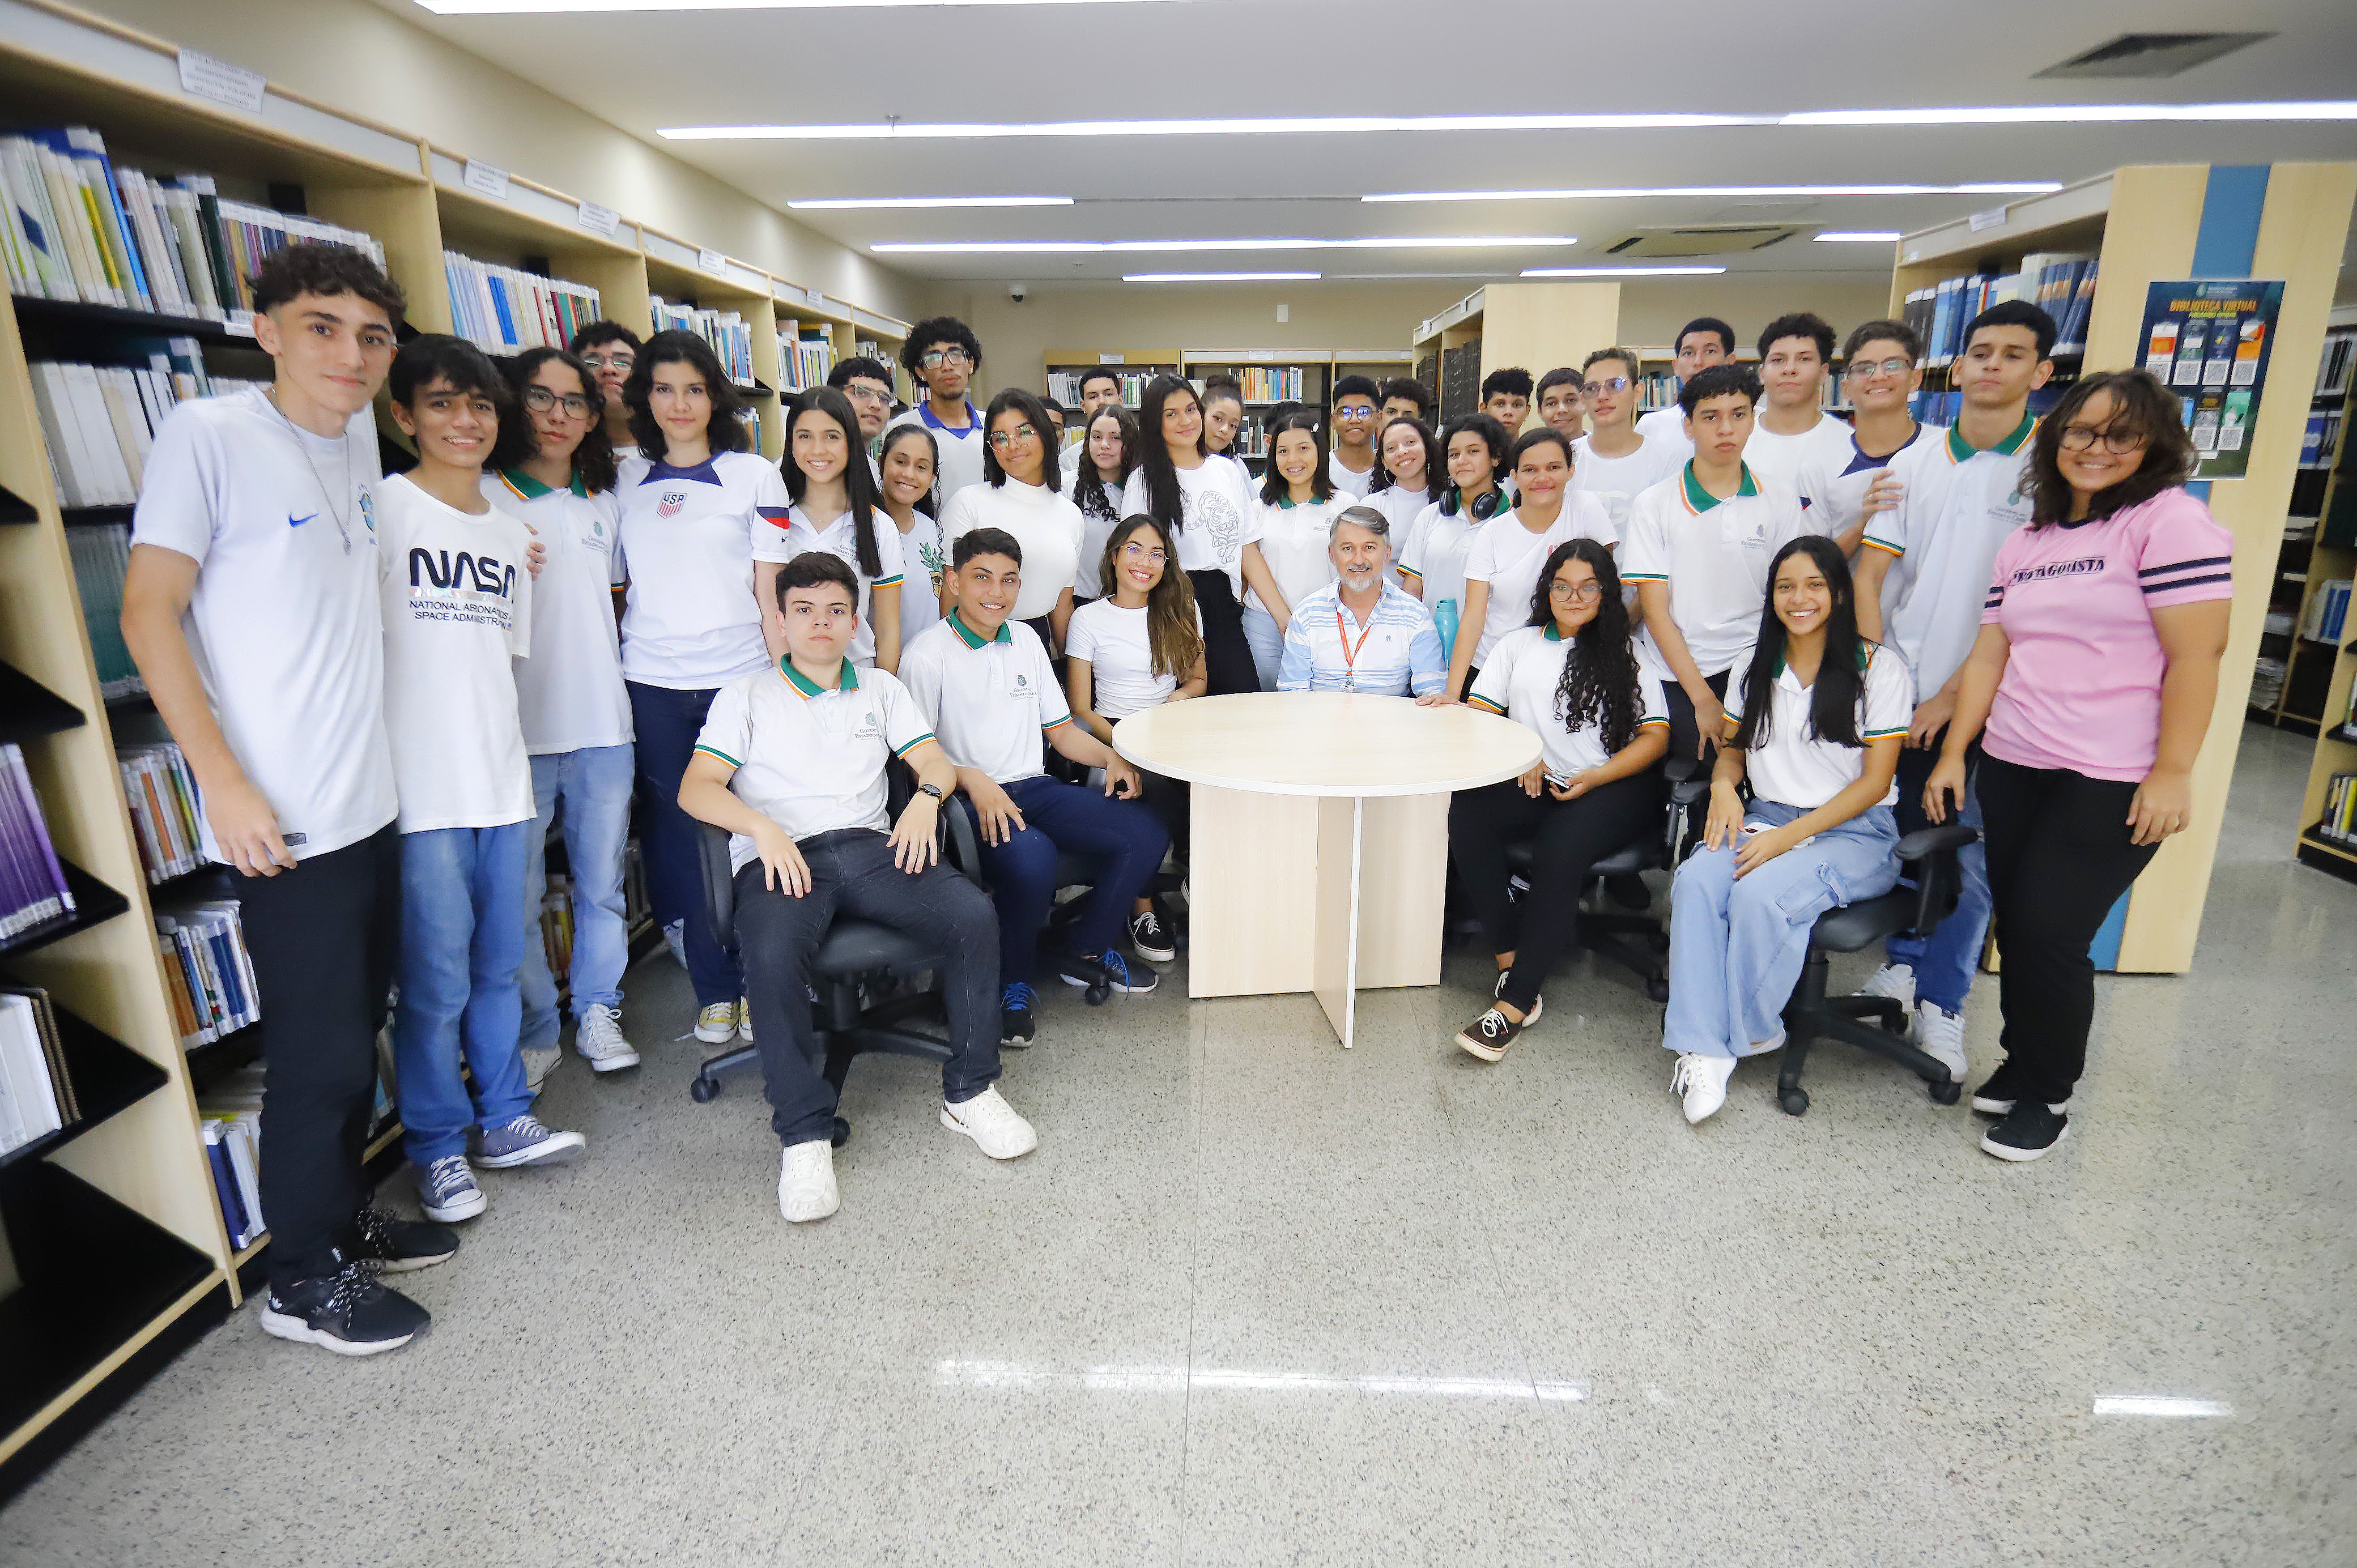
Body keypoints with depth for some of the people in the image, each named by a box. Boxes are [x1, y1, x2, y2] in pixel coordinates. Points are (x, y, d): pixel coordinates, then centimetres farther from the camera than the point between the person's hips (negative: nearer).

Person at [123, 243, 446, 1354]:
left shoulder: (358, 436, 10)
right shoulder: (207, 434, -10)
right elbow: (149, 614, -12)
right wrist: (225, 784, -17)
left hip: (371, 805, 7)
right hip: (282, 822, -7)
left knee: (355, 1031, 18)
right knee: (322, 1052, 2)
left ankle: (346, 1216, 35)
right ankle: (304, 1281, 20)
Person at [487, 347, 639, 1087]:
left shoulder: (605, 504, 14)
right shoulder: (483, 499, -2)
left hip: (603, 724, 4)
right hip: (519, 728, -4)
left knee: (602, 885, 11)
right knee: (518, 896, 3)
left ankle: (597, 1013, 26)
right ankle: (536, 1032, 18)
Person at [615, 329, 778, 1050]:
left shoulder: (754, 475, 4)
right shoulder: (625, 481, 11)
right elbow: (618, 583, 14)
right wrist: (614, 680, 7)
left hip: (739, 678, -2)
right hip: (652, 686, 3)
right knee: (679, 834, 5)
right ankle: (714, 987, 17)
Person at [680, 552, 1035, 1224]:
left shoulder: (881, 688, 25)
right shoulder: (746, 695, 17)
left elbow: (937, 763, 15)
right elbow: (696, 789, 4)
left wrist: (925, 798, -10)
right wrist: (762, 828, -16)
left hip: (869, 846, 2)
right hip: (780, 857, -2)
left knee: (973, 912, -26)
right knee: (772, 955, -36)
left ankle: (969, 1092, -10)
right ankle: (805, 1133, -19)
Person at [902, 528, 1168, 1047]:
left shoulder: (1027, 640, 17)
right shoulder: (930, 656, -3)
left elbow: (1061, 730, 19)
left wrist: (1111, 757, 1)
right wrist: (973, 781, -25)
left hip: (1035, 788, 6)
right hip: (969, 797, -6)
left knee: (1146, 834, -13)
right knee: (1032, 858, -38)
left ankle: (1086, 952, 8)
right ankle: (1012, 985, -9)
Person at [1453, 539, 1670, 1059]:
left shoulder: (1627, 654, 15)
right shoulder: (1518, 645, 22)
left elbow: (1656, 735, 6)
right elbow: (1479, 714, 12)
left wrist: (1596, 777, -10)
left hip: (1615, 788, -2)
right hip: (1535, 784, 3)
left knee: (1559, 846, -34)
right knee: (1464, 815, -29)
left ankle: (1513, 1004, -32)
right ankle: (1511, 963, -25)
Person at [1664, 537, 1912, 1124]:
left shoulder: (1880, 669, -2)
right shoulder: (1755, 668, 13)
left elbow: (1874, 782, -7)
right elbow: (1732, 748, 20)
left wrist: (1789, 836, -18)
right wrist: (1724, 785, -6)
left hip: (1853, 834, -4)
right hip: (1765, 817, 4)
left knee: (1759, 893, -34)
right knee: (1694, 880, -29)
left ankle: (1748, 1029, -10)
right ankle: (1702, 1048, -30)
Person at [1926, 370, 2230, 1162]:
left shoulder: (2174, 521, -6)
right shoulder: (2024, 542, 13)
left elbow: (2195, 654, -12)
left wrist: (2173, 772, -16)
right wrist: (1954, 754, 6)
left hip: (2112, 783, -5)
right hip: (2012, 768, 6)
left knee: (2050, 933, -5)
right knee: (2017, 925, 9)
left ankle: (2047, 1096, 15)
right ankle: (2024, 1062, 28)